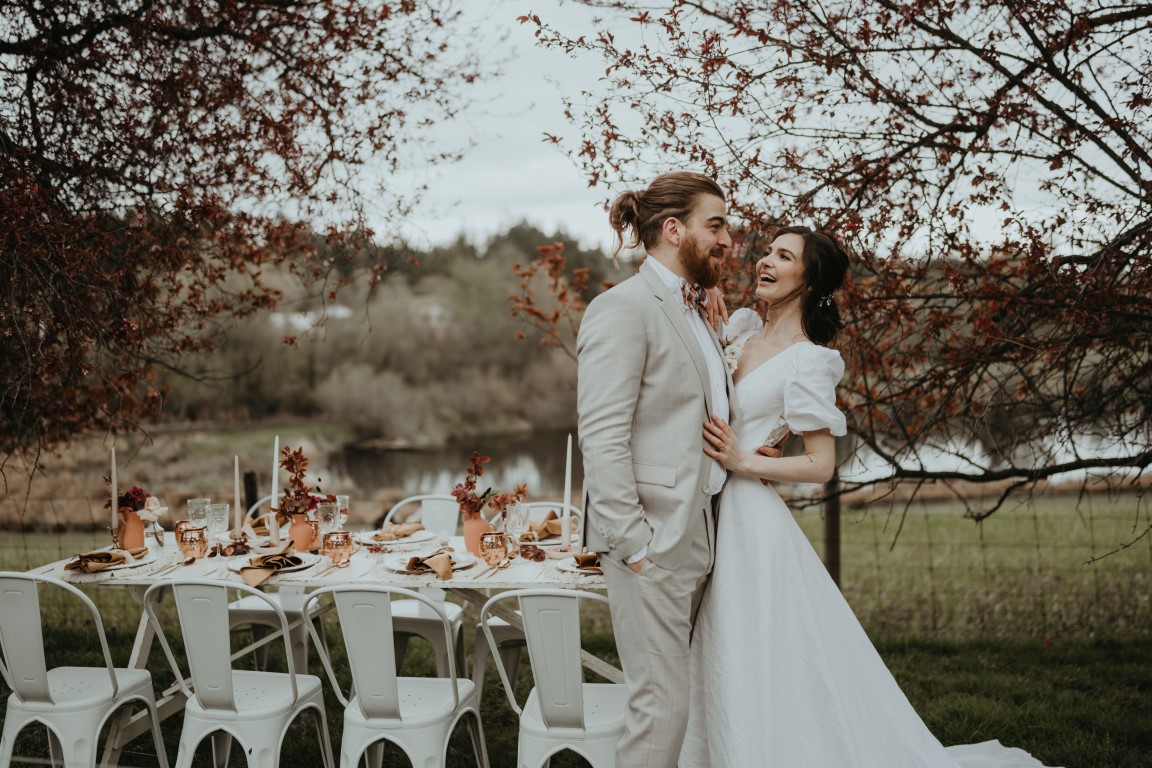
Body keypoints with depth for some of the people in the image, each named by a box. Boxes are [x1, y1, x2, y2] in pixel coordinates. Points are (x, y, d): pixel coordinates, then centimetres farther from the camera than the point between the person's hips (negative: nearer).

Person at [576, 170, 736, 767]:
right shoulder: (623, 309, -11)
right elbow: (602, 441, -17)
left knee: (677, 697, 12)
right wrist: (634, 544, -20)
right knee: (661, 704, -5)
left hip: (697, 535, 9)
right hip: (653, 539, -9)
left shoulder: (692, 314, 19)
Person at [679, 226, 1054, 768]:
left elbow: (821, 465, -10)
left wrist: (743, 461, -20)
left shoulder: (808, 361, -11)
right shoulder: (741, 328, 8)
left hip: (751, 524, -7)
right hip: (706, 516, 7)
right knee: (720, 674, 16)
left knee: (765, 675, 0)